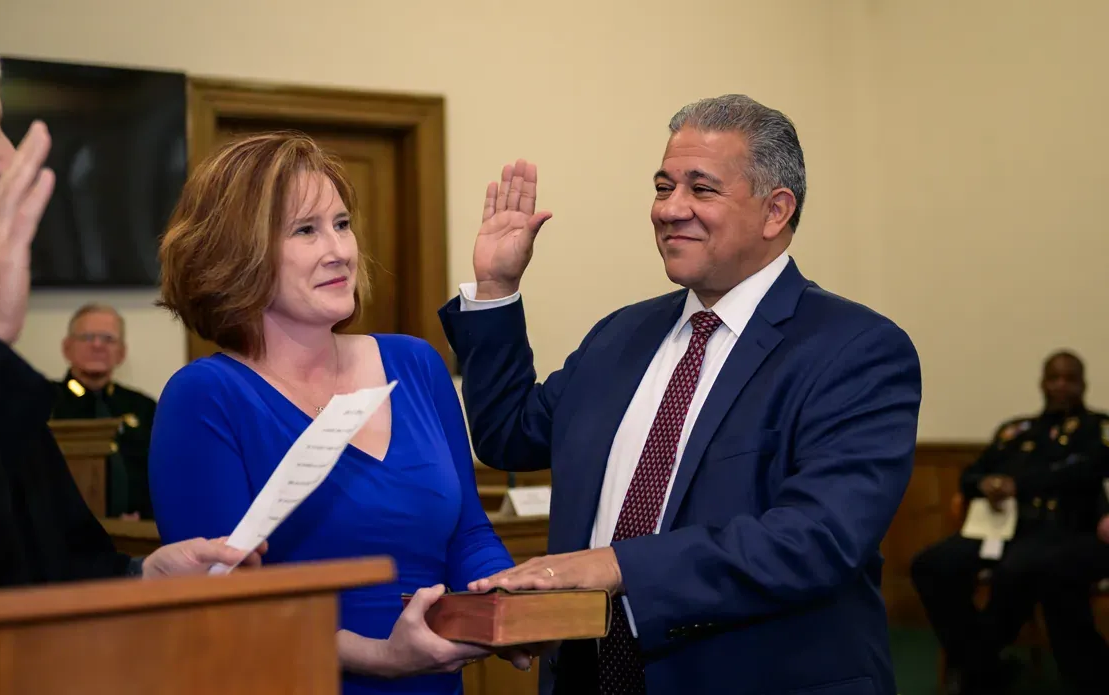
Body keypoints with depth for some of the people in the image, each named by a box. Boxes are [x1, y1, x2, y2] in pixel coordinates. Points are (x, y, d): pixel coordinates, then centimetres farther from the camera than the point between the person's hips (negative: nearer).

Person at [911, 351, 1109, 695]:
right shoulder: (1015, 431, 27)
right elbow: (970, 475, 24)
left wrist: (1018, 483, -11)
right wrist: (986, 484, -1)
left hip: (1065, 533, -5)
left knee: (1016, 571, -39)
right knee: (931, 564, -24)